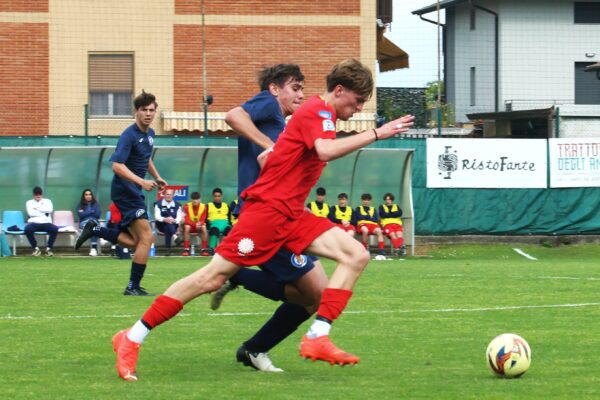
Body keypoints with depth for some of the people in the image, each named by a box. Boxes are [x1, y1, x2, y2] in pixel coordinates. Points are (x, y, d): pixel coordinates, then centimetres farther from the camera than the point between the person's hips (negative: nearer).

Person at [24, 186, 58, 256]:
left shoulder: (47, 201, 19)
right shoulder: (29, 202, 16)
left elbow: (49, 210, -4)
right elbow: (30, 213, -4)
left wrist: (37, 208, 0)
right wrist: (43, 211, 2)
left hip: (46, 223, 0)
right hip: (34, 223, 0)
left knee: (55, 229, -33)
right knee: (27, 229, -36)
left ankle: (48, 248, -16)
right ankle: (36, 248, -17)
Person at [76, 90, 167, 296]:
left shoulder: (149, 133, 11)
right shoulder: (129, 135, -17)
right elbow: (117, 166, -26)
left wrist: (157, 178, 24)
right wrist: (141, 181, -35)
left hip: (134, 192, 9)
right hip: (125, 190, -9)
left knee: (135, 241, 8)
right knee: (146, 237, -11)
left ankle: (95, 230, 17)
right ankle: (133, 287, -5)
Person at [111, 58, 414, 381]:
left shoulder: (319, 113, 19)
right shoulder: (317, 111, -10)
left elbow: (265, 157, 26)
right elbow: (327, 150, -32)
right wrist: (376, 134, -27)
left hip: (291, 215, 10)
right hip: (267, 209, -10)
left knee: (356, 256, -7)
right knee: (213, 277, -10)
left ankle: (317, 337, -14)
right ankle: (131, 339, -1)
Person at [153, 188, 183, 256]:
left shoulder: (177, 205, 8)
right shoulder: (158, 204, 4)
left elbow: (179, 218, -3)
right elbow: (157, 216, -9)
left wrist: (174, 220, -28)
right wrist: (164, 219, -31)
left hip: (173, 225, 1)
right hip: (161, 225, -1)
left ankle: (168, 249, -42)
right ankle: (174, 236, -60)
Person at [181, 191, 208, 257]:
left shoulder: (203, 207, -8)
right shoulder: (187, 207, -13)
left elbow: (202, 221, -11)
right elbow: (187, 221, -18)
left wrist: (199, 224, -36)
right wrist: (195, 224, -36)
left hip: (199, 226, 1)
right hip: (190, 225, -1)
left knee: (204, 227, -34)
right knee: (186, 227, -36)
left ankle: (204, 249, -28)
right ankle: (186, 249, -33)